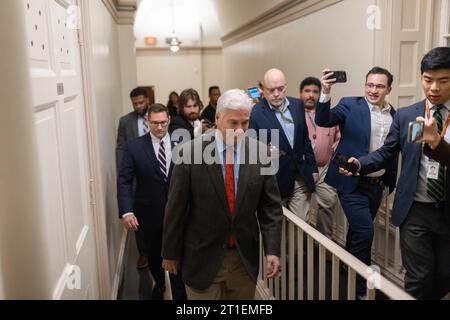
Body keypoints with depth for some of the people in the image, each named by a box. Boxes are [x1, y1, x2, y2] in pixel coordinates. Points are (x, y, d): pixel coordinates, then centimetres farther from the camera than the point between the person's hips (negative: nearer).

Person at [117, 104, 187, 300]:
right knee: (154, 256, 22)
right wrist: (126, 211, -19)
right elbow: (124, 180, -8)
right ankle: (159, 285, 49)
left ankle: (179, 295, 21)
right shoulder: (135, 147, -6)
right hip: (149, 214, 1)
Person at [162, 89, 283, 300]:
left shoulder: (261, 153, -6)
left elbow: (271, 207, -1)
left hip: (246, 257, 3)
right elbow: (176, 208, -7)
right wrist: (171, 253, -1)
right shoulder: (190, 153, -13)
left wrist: (272, 250, -8)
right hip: (202, 258, -2)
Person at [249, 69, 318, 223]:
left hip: (301, 178, 4)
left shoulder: (298, 105, 5)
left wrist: (312, 168, 14)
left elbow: (305, 139, 14)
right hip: (274, 180, -3)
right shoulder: (255, 113, -10)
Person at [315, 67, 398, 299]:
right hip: (353, 183, -5)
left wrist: (391, 181, 14)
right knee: (364, 232, -10)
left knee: (358, 233, 18)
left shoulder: (394, 115, 7)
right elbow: (323, 121, -21)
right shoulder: (350, 105, -7)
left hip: (377, 185, 5)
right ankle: (361, 288, 8)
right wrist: (325, 94, -35)